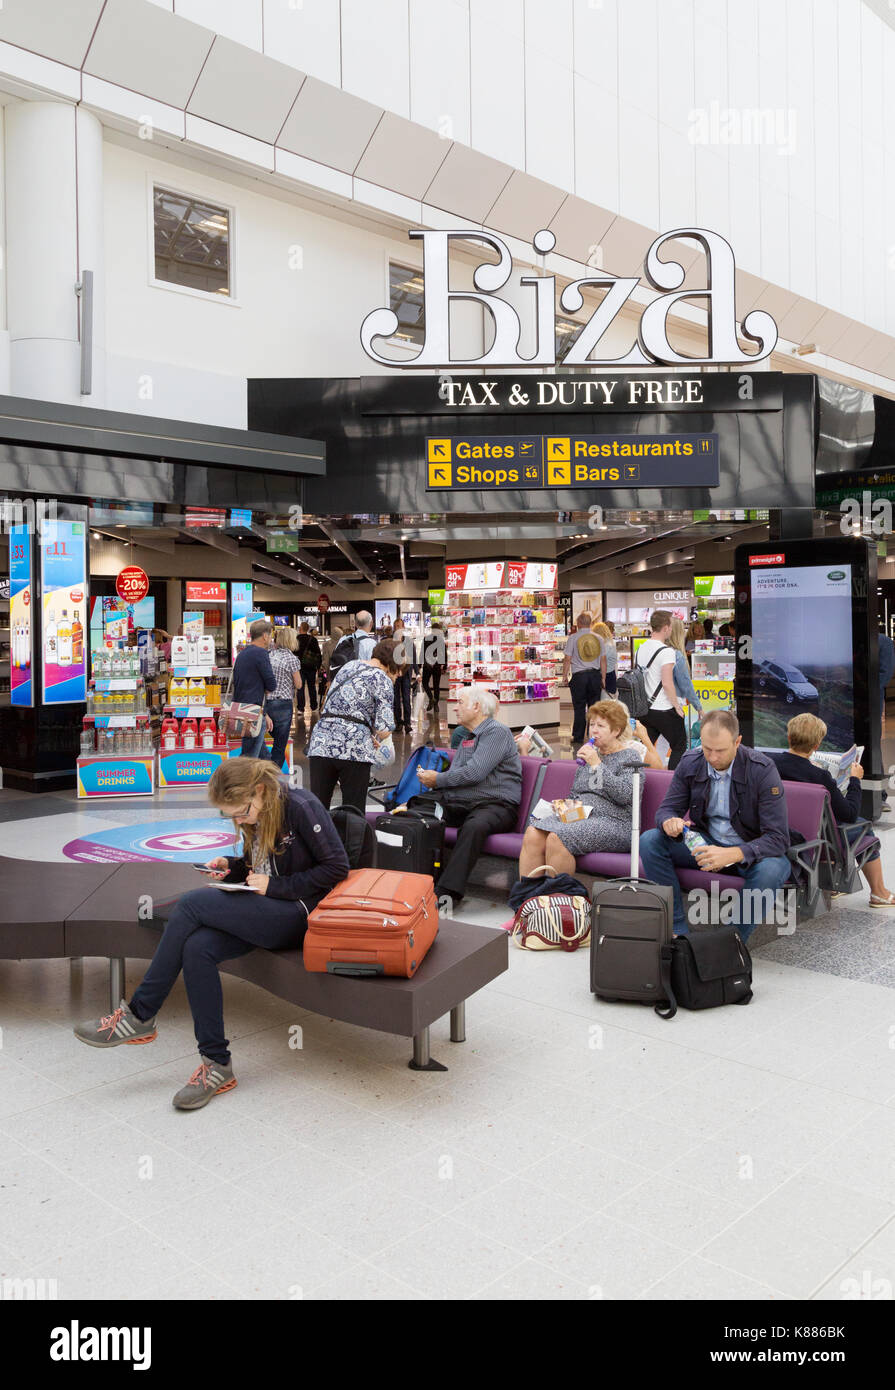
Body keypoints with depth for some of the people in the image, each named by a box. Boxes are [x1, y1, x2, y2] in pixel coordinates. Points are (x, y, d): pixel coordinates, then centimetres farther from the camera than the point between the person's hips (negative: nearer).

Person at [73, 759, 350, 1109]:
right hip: (265, 912, 8)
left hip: (296, 913, -8)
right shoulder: (255, 816, 9)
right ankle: (216, 1065, -12)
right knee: (197, 949, -21)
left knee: (193, 903, -21)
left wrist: (274, 885, -14)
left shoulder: (300, 807, -14)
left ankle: (140, 1016, -8)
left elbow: (337, 867, -13)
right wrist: (230, 866, 3)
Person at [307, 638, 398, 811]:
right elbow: (385, 727, -12)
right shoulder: (382, 679, -2)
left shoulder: (348, 666, 19)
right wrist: (376, 741, 11)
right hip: (354, 748, -5)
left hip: (321, 741, 6)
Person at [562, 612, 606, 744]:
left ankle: (578, 737, 7)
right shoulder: (598, 638, 6)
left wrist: (565, 676, 6)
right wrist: (603, 678, 15)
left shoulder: (573, 638, -5)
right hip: (595, 674, 3)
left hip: (579, 675, -3)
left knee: (579, 708, 3)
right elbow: (603, 660, 8)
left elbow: (567, 659, -4)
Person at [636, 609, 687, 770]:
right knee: (679, 747, 8)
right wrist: (677, 706, -11)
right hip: (665, 711, -7)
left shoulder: (641, 648, 8)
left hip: (645, 709, 7)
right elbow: (667, 683, -21)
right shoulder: (667, 651, -17)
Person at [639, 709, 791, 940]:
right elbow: (667, 808, 0)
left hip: (748, 850, -4)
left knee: (772, 868, -38)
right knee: (650, 841, -18)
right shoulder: (690, 763, -8)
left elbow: (778, 838, -24)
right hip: (705, 843, 4)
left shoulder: (762, 770, -21)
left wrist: (732, 854, -41)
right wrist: (669, 822, -28)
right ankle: (679, 933, -15)